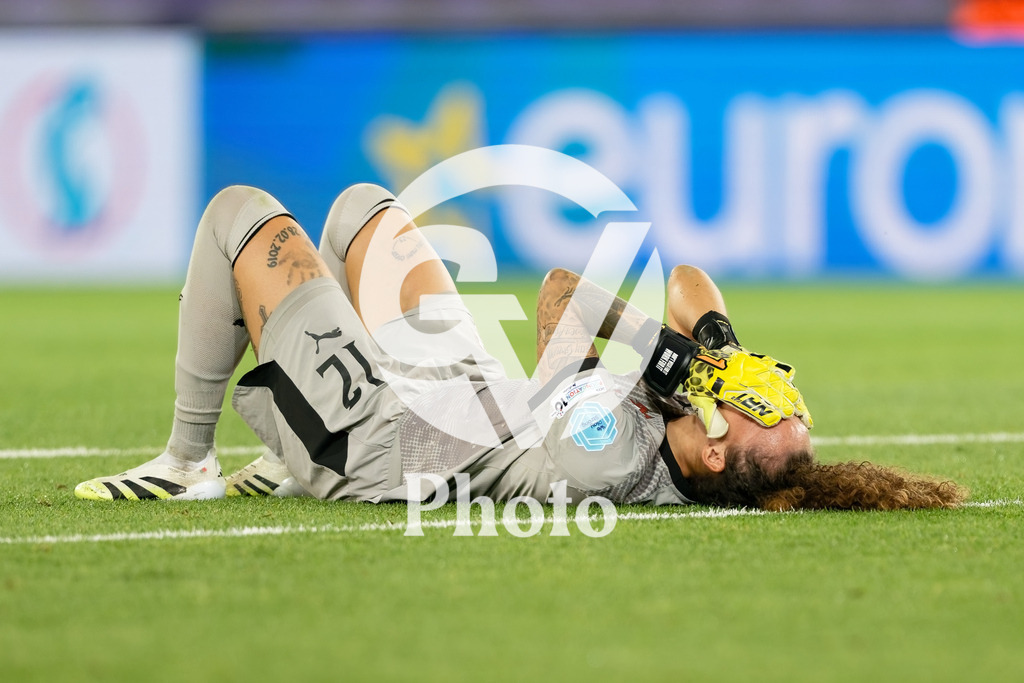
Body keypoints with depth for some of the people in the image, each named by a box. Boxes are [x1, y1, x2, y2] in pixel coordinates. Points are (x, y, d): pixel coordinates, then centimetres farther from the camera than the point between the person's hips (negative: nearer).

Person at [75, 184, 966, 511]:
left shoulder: (603, 456, -44)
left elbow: (559, 291, -32)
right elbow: (689, 279, -8)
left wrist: (666, 344, -22)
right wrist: (707, 342, -26)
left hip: (364, 435, -8)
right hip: (468, 389, 8)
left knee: (243, 213, 5)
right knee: (360, 207, 26)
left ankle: (187, 463, 19)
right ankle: (289, 470, 35)